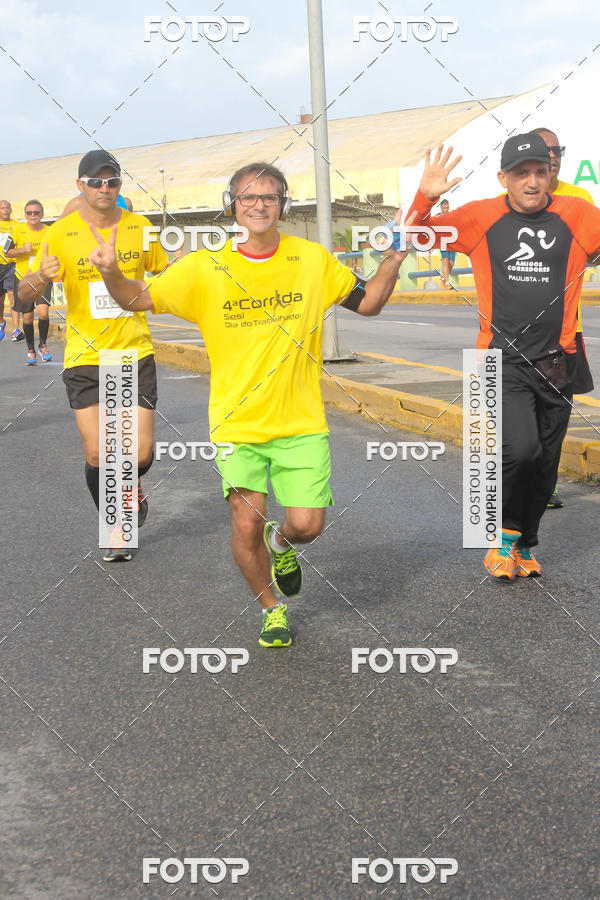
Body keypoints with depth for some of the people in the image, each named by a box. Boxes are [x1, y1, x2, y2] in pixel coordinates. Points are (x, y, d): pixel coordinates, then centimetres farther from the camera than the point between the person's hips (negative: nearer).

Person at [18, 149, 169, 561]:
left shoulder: (139, 227, 2)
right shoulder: (61, 234, -5)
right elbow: (25, 294, -7)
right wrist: (39, 278, -30)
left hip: (135, 353, 1)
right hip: (85, 357, -1)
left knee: (141, 453, -3)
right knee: (97, 454, -5)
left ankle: (134, 490, 35)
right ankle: (116, 528, 20)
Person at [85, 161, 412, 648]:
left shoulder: (313, 259, 1)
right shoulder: (206, 266, -4)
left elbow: (368, 302, 11)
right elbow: (139, 299, 0)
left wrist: (393, 259, -5)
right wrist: (111, 272, -20)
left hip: (301, 421, 1)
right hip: (237, 422, 0)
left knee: (306, 525, -6)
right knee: (246, 524, -5)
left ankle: (280, 543, 34)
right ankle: (273, 608, 24)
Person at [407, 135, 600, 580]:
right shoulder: (482, 217, 2)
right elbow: (418, 235, 7)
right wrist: (425, 199, -12)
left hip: (557, 364, 3)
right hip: (504, 361, -2)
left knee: (544, 465, 11)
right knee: (520, 448, -22)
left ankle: (523, 546, 33)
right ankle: (505, 533, 5)